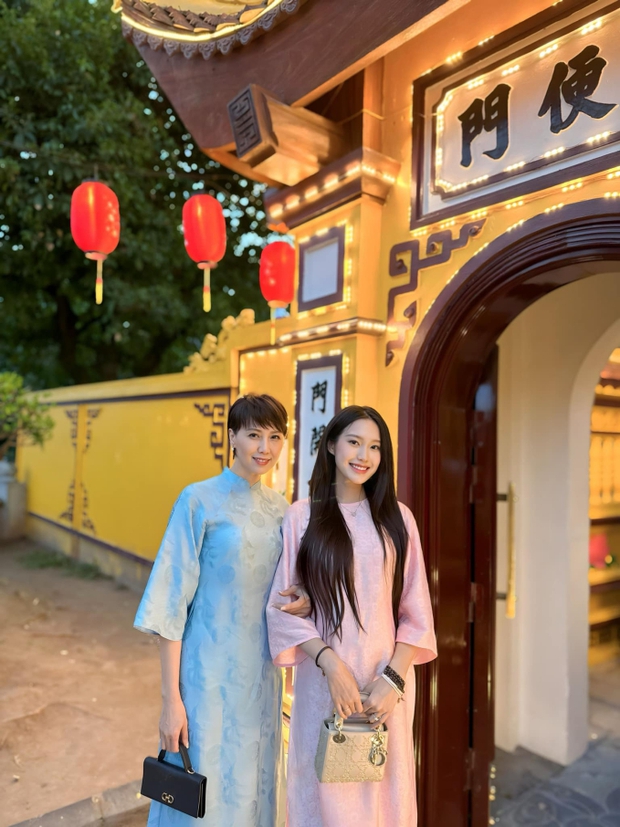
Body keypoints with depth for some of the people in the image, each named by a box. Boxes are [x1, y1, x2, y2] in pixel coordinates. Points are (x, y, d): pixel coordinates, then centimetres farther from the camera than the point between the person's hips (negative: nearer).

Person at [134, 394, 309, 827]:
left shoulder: (280, 508, 4)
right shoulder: (199, 500, -12)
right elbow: (172, 599, -12)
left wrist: (305, 601, -7)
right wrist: (172, 698, -12)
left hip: (263, 676, 5)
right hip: (209, 674, -5)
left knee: (253, 787, 19)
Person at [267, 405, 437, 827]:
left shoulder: (397, 517, 2)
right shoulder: (302, 516, -3)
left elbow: (416, 613, 2)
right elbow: (283, 606, -3)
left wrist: (393, 678, -9)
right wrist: (331, 664, -14)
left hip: (386, 684, 2)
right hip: (323, 681, -1)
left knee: (383, 792, 13)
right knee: (327, 791, 9)